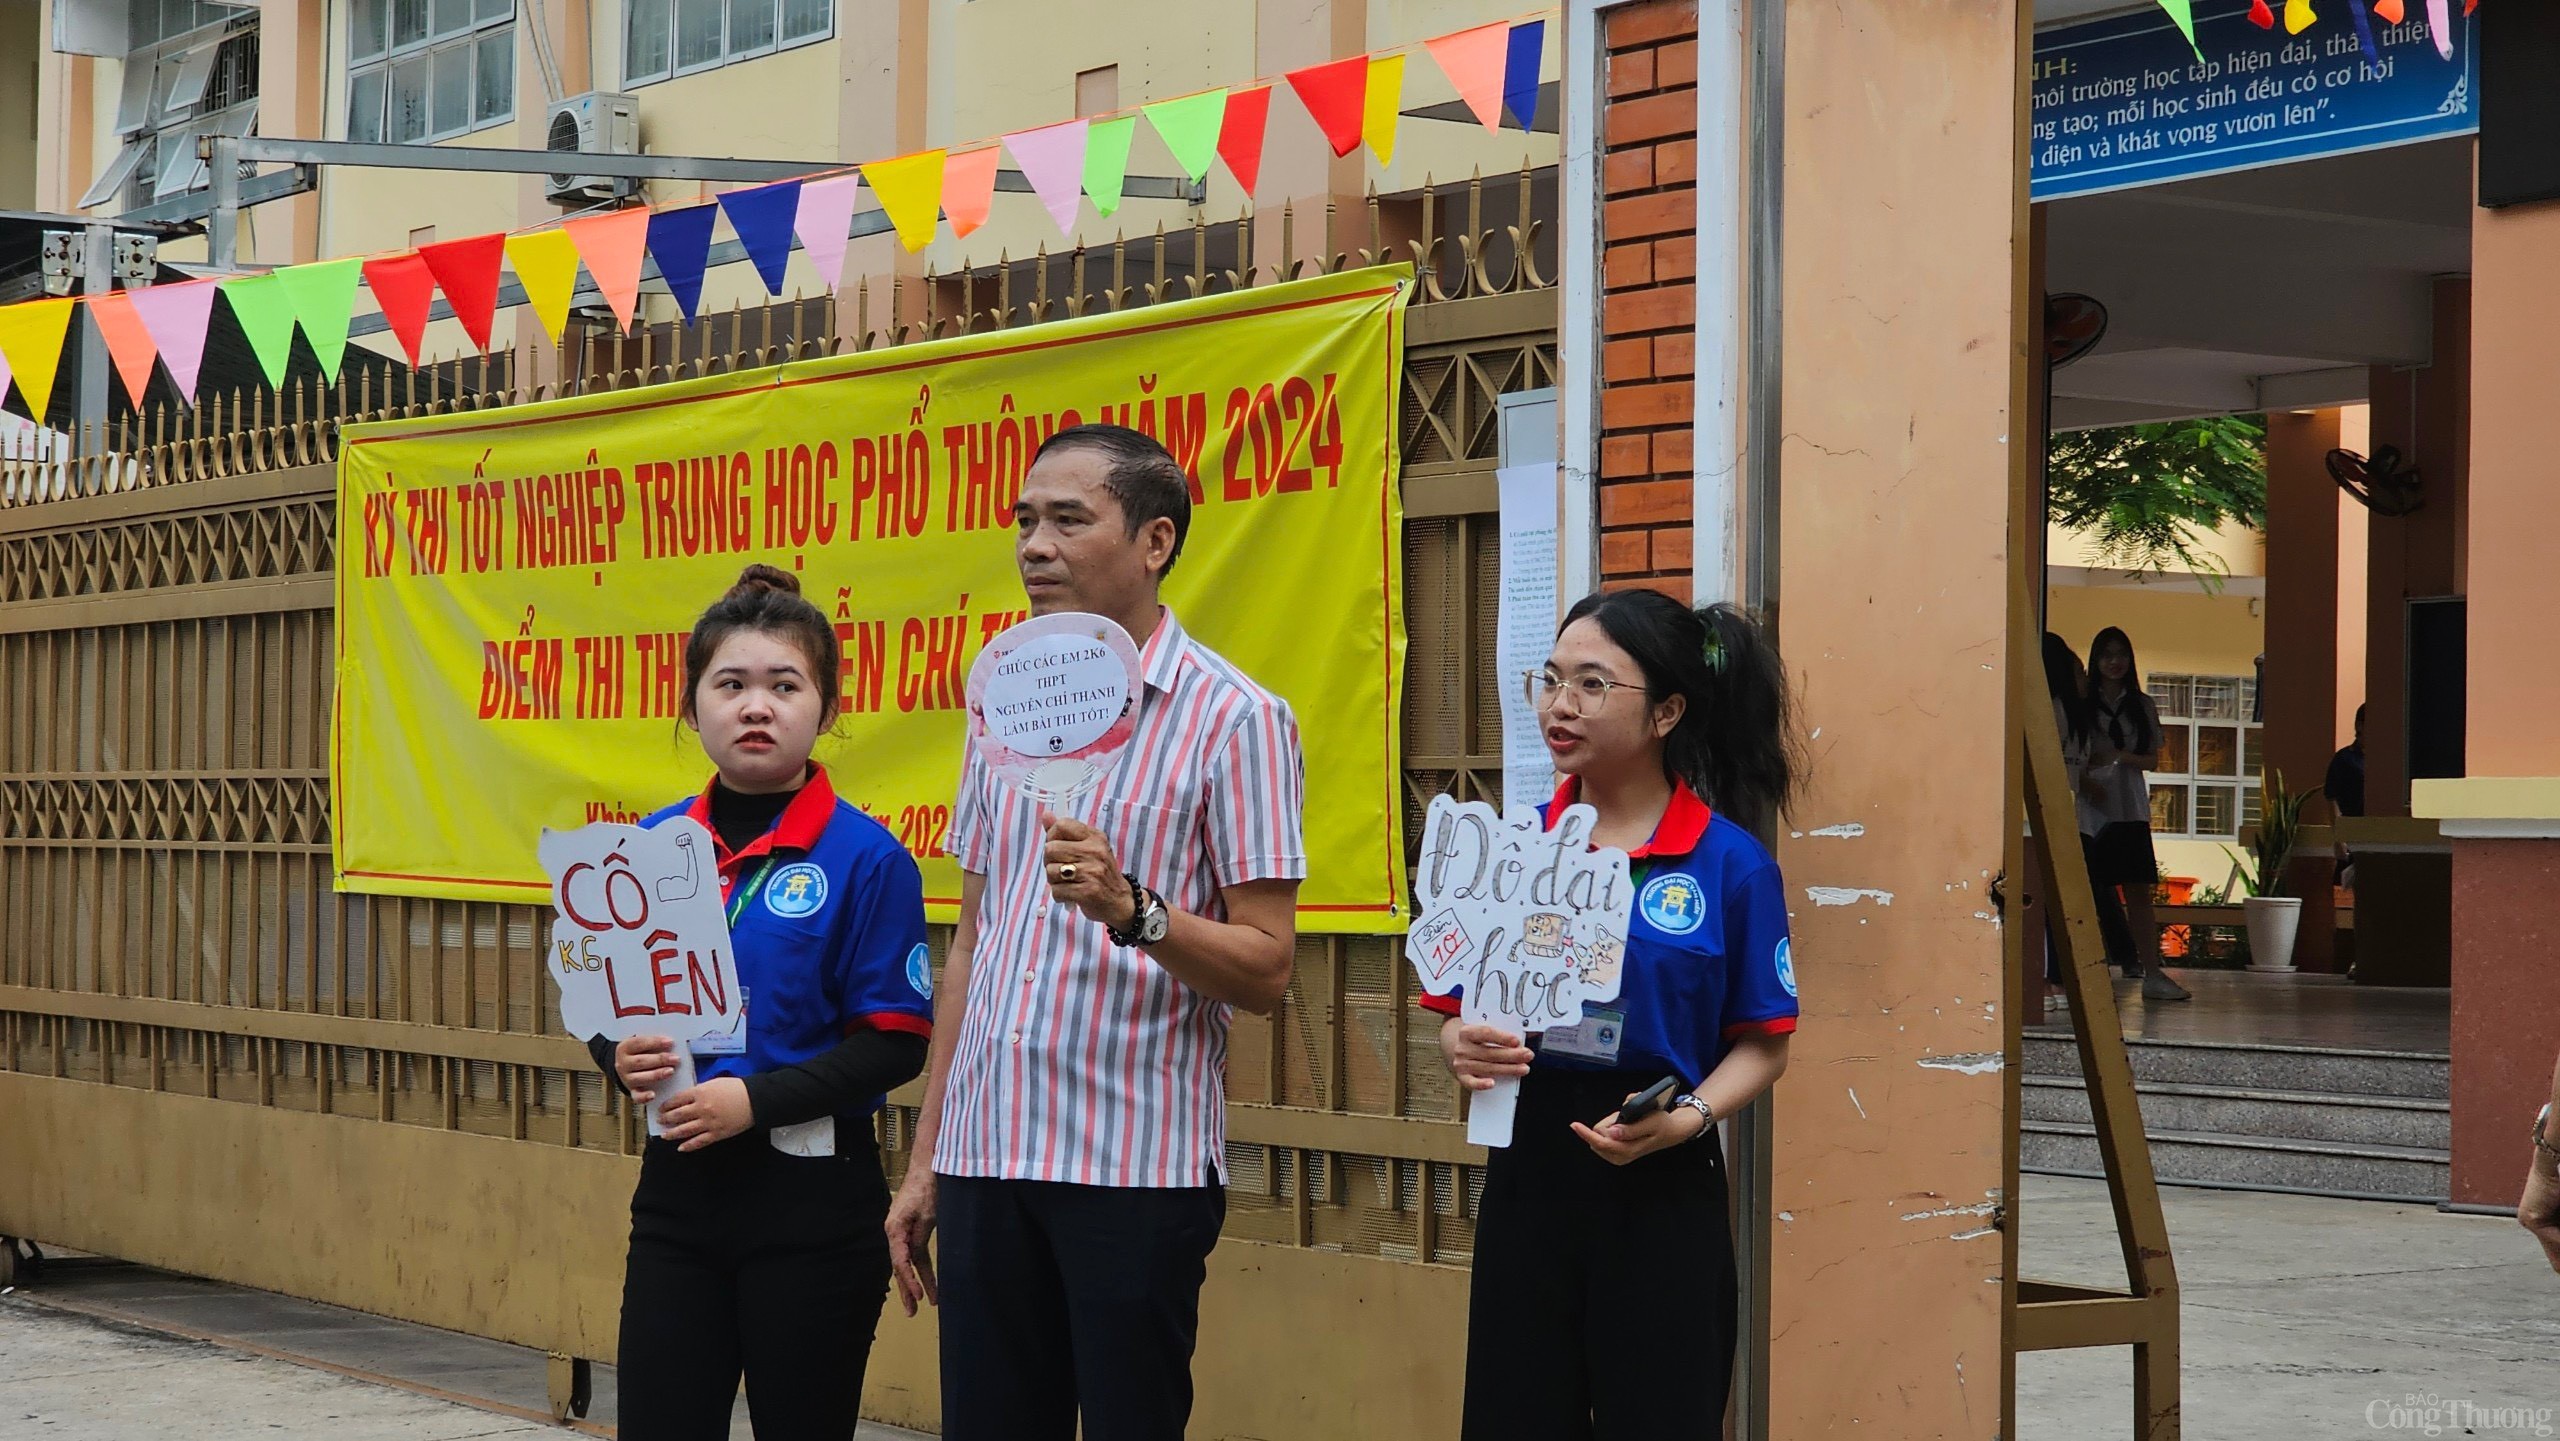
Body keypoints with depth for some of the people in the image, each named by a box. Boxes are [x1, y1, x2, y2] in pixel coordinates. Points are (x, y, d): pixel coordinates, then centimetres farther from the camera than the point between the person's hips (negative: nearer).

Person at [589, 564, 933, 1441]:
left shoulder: (865, 859, -9)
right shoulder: (652, 846, 6)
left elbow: (895, 1041, -11)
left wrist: (756, 1099, -20)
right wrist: (625, 1058, -9)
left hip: (813, 1201, -4)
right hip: (677, 1181, 4)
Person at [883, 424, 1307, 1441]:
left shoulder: (1232, 718, -6)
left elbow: (1265, 970, -8)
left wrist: (1130, 910, -26)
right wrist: (924, 1160, 15)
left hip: (1136, 1164, -5)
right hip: (987, 1156, 5)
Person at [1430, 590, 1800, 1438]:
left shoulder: (1729, 861, -4)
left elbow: (1763, 1044, -1)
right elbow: (1456, 1011, 11)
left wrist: (1688, 1117, -18)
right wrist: (1466, 1049, -11)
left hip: (1661, 1189, -3)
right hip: (1526, 1178, 3)